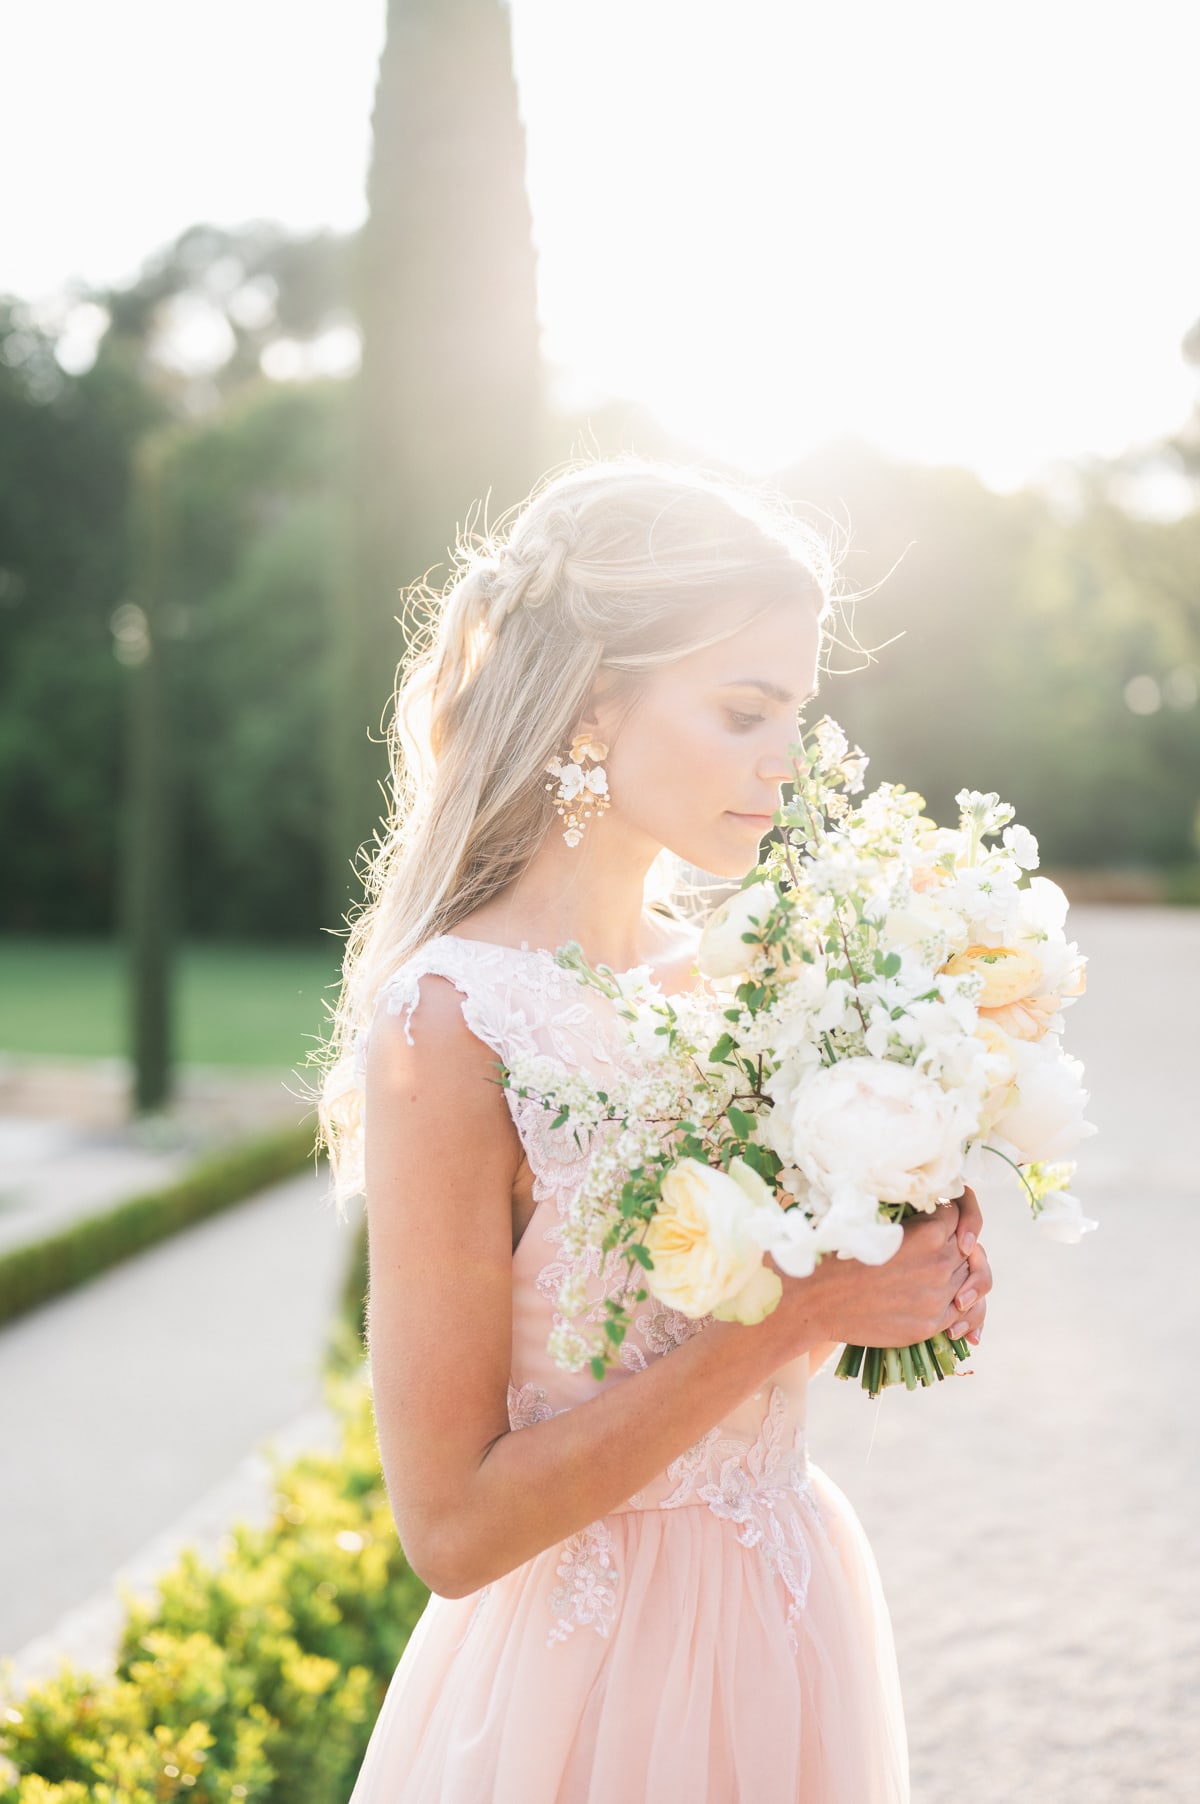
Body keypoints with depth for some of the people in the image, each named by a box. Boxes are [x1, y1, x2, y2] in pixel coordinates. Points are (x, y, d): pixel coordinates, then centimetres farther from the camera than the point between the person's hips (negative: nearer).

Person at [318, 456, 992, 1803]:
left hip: (797, 1623, 7)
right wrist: (791, 1313, -23)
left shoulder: (724, 972, -2)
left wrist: (902, 1269, -8)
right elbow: (453, 1525, -21)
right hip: (599, 1679, -6)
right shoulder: (447, 1026, -21)